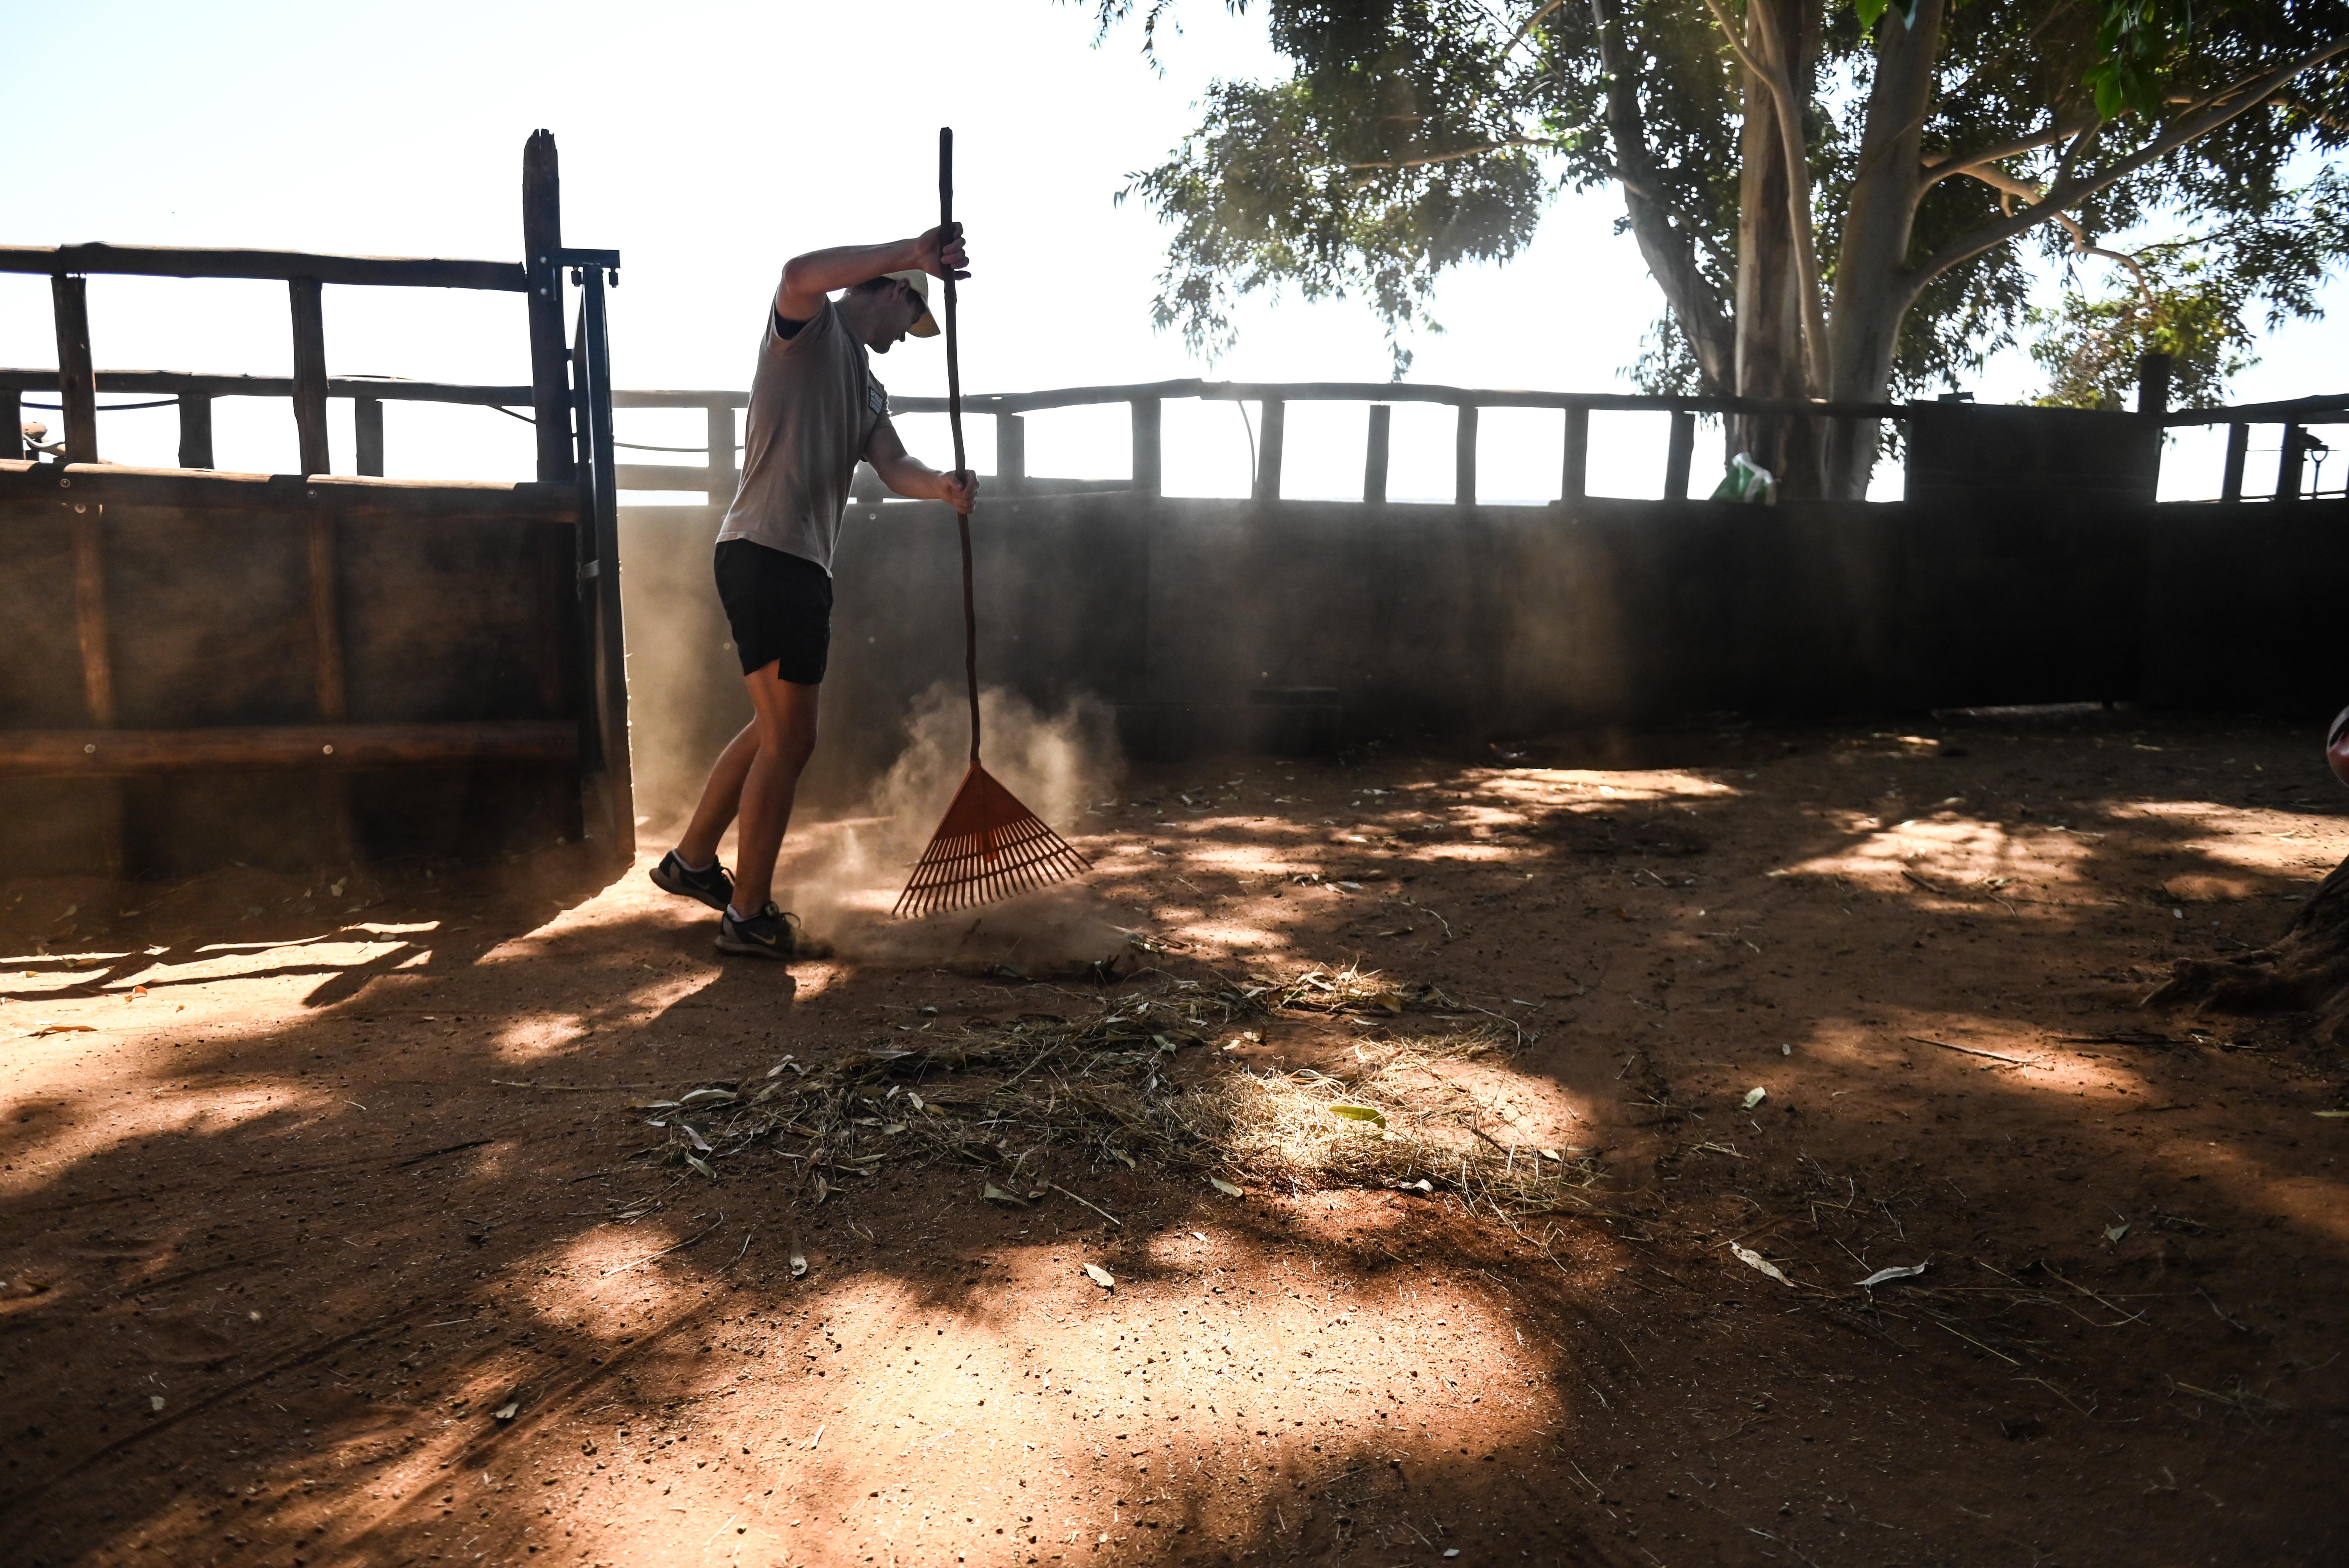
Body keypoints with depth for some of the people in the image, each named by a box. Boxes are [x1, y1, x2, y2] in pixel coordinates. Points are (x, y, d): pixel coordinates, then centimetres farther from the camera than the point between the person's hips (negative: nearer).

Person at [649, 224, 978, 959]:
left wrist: (944, 485, -13)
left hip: (804, 566, 10)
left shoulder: (869, 390, 24)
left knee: (775, 730, 19)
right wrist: (911, 253, -27)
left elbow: (894, 468, 8)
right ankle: (749, 916, 2)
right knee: (790, 739, -8)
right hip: (763, 551, -10)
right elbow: (799, 275, -26)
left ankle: (691, 862, 33)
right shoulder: (811, 326, -1)